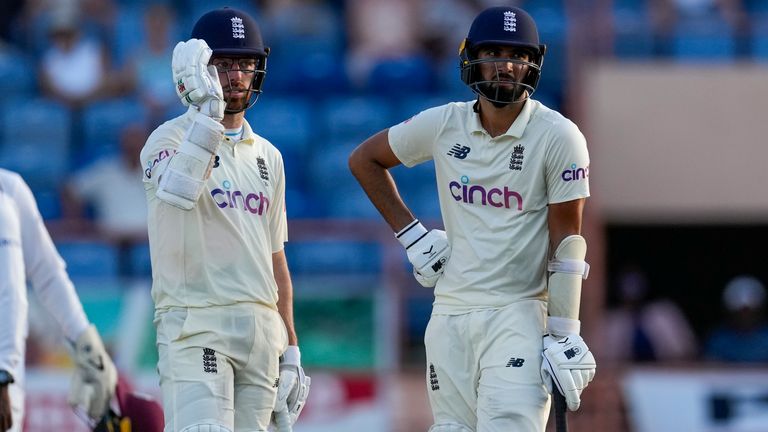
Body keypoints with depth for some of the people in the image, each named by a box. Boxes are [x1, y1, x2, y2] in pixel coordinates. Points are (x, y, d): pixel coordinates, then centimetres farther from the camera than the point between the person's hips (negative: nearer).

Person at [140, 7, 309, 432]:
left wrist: (290, 349, 16)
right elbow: (175, 191, -27)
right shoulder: (172, 138, -2)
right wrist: (208, 113, -33)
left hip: (262, 328, 6)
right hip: (195, 323, -6)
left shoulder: (267, 157, 18)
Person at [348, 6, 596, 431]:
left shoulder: (557, 137, -7)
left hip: (518, 315, -4)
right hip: (450, 315, 4)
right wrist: (411, 235, 10)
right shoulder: (442, 125, 3)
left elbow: (566, 241, -8)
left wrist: (564, 334, -13)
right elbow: (363, 159, 19)